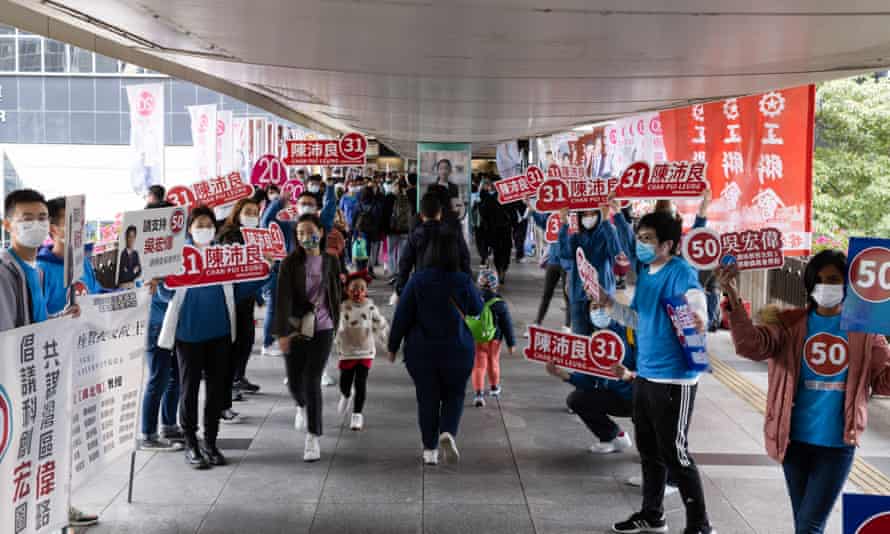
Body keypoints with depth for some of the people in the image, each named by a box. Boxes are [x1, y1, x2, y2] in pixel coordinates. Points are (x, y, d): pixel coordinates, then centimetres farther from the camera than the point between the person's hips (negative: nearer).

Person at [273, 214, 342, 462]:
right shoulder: (290, 263, -4)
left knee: (312, 380, -9)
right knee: (294, 382, 8)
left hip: (322, 329, -1)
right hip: (295, 328, 1)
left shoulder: (330, 262, 1)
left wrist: (335, 325, 13)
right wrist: (282, 331, -19)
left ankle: (313, 438, 1)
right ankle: (302, 406, 46)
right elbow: (283, 297, -12)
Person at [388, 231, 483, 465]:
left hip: (421, 352, 0)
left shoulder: (418, 280, -9)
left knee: (427, 399, 11)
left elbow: (402, 315, -6)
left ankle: (430, 450, 13)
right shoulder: (464, 282, -9)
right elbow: (478, 310, 6)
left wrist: (393, 346, 3)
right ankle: (448, 432, -7)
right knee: (454, 395, 17)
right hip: (458, 350, 0)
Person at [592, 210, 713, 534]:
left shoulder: (681, 273, -16)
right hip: (645, 374, 9)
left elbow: (698, 310, -27)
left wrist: (697, 322, -49)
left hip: (673, 379, -9)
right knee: (648, 449, 19)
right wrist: (609, 305, 5)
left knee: (674, 453, -2)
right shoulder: (645, 274, 9)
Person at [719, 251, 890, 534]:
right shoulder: (790, 323, -1)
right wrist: (733, 297, -33)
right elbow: (751, 345, -19)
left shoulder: (864, 329, 0)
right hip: (796, 439, 2)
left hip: (838, 444, -2)